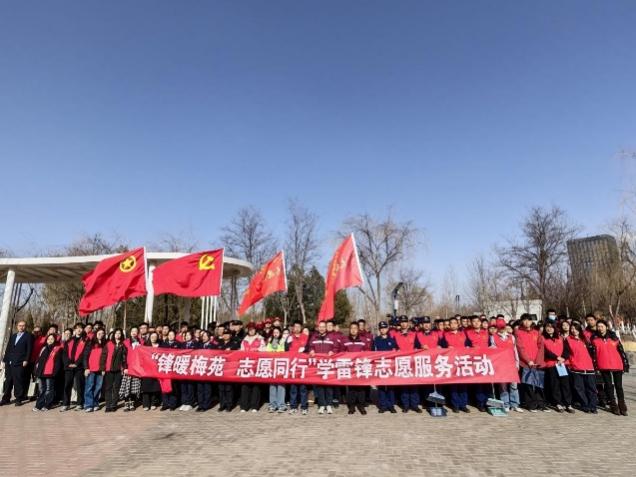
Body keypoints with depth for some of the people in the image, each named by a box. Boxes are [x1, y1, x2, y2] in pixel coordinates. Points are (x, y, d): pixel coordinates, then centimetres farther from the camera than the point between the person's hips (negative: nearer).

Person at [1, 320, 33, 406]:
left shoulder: (28, 336, 1)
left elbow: (29, 349, -5)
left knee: (18, 381, -3)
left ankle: (19, 399, 4)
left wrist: (26, 360, -13)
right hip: (9, 362, 5)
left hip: (20, 363, -5)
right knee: (8, 381, 8)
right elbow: (8, 348, 19)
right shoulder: (13, 336, 20)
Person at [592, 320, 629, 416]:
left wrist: (626, 364, 3)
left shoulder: (614, 337, 3)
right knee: (609, 386, 6)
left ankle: (622, 406, 18)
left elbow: (621, 350, 6)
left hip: (617, 365, 1)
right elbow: (593, 353, 1)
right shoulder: (595, 339, -1)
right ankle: (613, 406, 14)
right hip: (604, 367, -1)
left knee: (619, 386, 8)